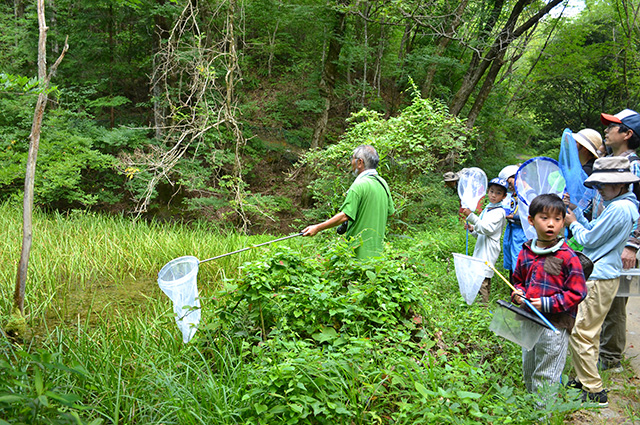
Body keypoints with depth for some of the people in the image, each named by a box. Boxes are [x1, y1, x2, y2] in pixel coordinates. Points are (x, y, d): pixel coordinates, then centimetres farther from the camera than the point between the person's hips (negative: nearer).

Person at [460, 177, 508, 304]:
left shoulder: (499, 212, -10)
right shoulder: (487, 209, 18)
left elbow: (486, 229, -23)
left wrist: (471, 216, -26)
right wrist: (472, 228, 7)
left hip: (488, 250, -9)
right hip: (481, 249, 9)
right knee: (485, 278, 13)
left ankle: (483, 304, -12)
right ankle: (485, 302, 19)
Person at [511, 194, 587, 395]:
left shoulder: (567, 256, -11)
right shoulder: (526, 253, 6)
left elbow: (577, 292, -10)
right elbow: (518, 279, 21)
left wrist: (548, 303, -18)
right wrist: (518, 293, 0)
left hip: (556, 324, -6)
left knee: (545, 378, 1)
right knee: (528, 373, 19)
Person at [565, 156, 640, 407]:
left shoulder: (619, 208, -20)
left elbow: (589, 239, -15)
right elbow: (593, 230, 19)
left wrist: (573, 224, 2)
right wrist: (575, 211, 13)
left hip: (599, 280, -11)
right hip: (599, 275, 11)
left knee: (581, 333, -7)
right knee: (588, 332, 18)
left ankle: (594, 392, -2)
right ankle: (585, 379, 28)